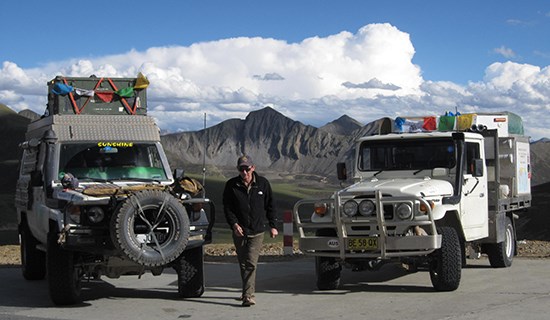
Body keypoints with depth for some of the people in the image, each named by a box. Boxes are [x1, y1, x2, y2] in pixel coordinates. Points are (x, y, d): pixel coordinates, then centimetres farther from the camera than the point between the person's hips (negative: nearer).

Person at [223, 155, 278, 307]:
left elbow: (269, 206, 9)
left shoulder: (263, 183, 0)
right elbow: (227, 207, 0)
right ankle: (248, 291, 27)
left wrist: (273, 226, 6)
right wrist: (234, 224, -15)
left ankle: (248, 295, -15)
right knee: (243, 264, 11)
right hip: (239, 231, 2)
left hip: (257, 231, -2)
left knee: (251, 263, -12)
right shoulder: (231, 185, -2)